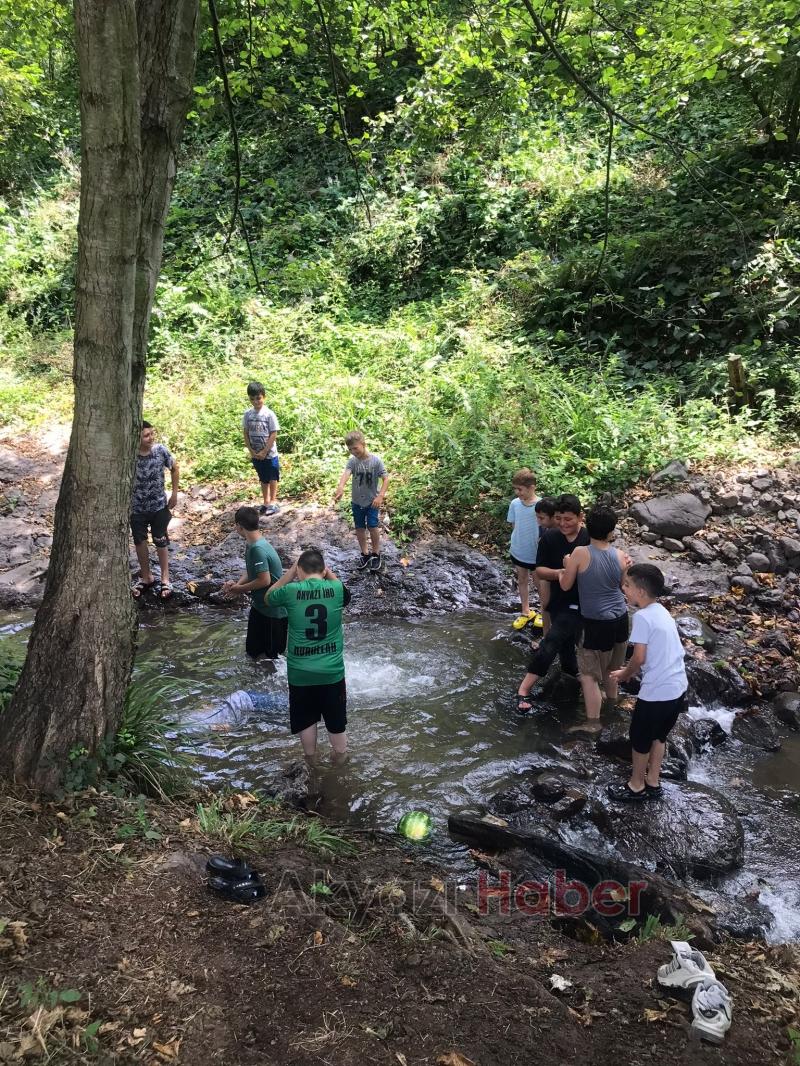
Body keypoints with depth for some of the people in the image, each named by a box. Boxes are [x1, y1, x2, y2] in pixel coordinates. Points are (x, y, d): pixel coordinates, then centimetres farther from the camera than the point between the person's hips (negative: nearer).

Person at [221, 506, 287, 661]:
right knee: (253, 650, 21)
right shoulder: (251, 545, 3)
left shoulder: (258, 549, -27)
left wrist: (240, 589, -14)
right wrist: (237, 584, -5)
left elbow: (264, 580, -28)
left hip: (273, 610, -9)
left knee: (271, 656, 5)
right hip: (259, 605, 9)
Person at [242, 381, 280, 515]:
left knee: (272, 478, 7)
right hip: (255, 454, 4)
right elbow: (246, 433, 4)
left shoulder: (269, 414, -14)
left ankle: (273, 502, 16)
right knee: (263, 479, 17)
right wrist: (251, 451, -5)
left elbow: (274, 435, -14)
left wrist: (264, 452, -15)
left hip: (270, 454, -4)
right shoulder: (248, 414, -2)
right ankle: (266, 501, 27)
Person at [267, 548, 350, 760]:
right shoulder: (336, 589, -9)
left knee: (306, 721, 18)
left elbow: (269, 597, 12)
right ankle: (340, 760, 34)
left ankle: (312, 763, 33)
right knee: (336, 721, 18)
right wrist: (329, 574, 12)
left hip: (300, 672, 0)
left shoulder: (291, 591, -11)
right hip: (332, 671, 1)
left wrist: (290, 572, 8)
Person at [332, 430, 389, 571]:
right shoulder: (352, 461, -9)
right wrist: (340, 487, -47)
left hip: (372, 501, -3)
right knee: (359, 528, 11)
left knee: (373, 527, -6)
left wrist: (380, 496, -26)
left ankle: (376, 554, 15)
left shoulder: (376, 460, -14)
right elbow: (346, 474, -27)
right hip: (357, 502, 3)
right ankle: (365, 554, 29)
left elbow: (386, 479, -13)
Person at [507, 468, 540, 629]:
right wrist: (516, 544, 2)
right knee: (522, 581, 20)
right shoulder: (515, 504, -11)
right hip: (518, 552, 4)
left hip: (536, 554, -4)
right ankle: (526, 612, 39)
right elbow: (514, 527, 2)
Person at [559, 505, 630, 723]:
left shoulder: (580, 554, -18)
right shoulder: (620, 556, -4)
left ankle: (593, 723, 4)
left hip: (595, 623, -5)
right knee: (612, 667, 28)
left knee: (589, 675, 3)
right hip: (620, 619, 5)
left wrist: (565, 567, 10)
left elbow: (565, 586, -7)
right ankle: (612, 700, 49)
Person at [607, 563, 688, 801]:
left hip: (656, 692, -8)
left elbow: (639, 658, -18)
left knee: (640, 738, 13)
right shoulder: (661, 611, 8)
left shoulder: (642, 617, -18)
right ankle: (653, 783, 37)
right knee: (658, 736, 24)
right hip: (677, 688, 8)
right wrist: (630, 671, 15)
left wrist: (625, 675, 0)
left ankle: (637, 786, 29)